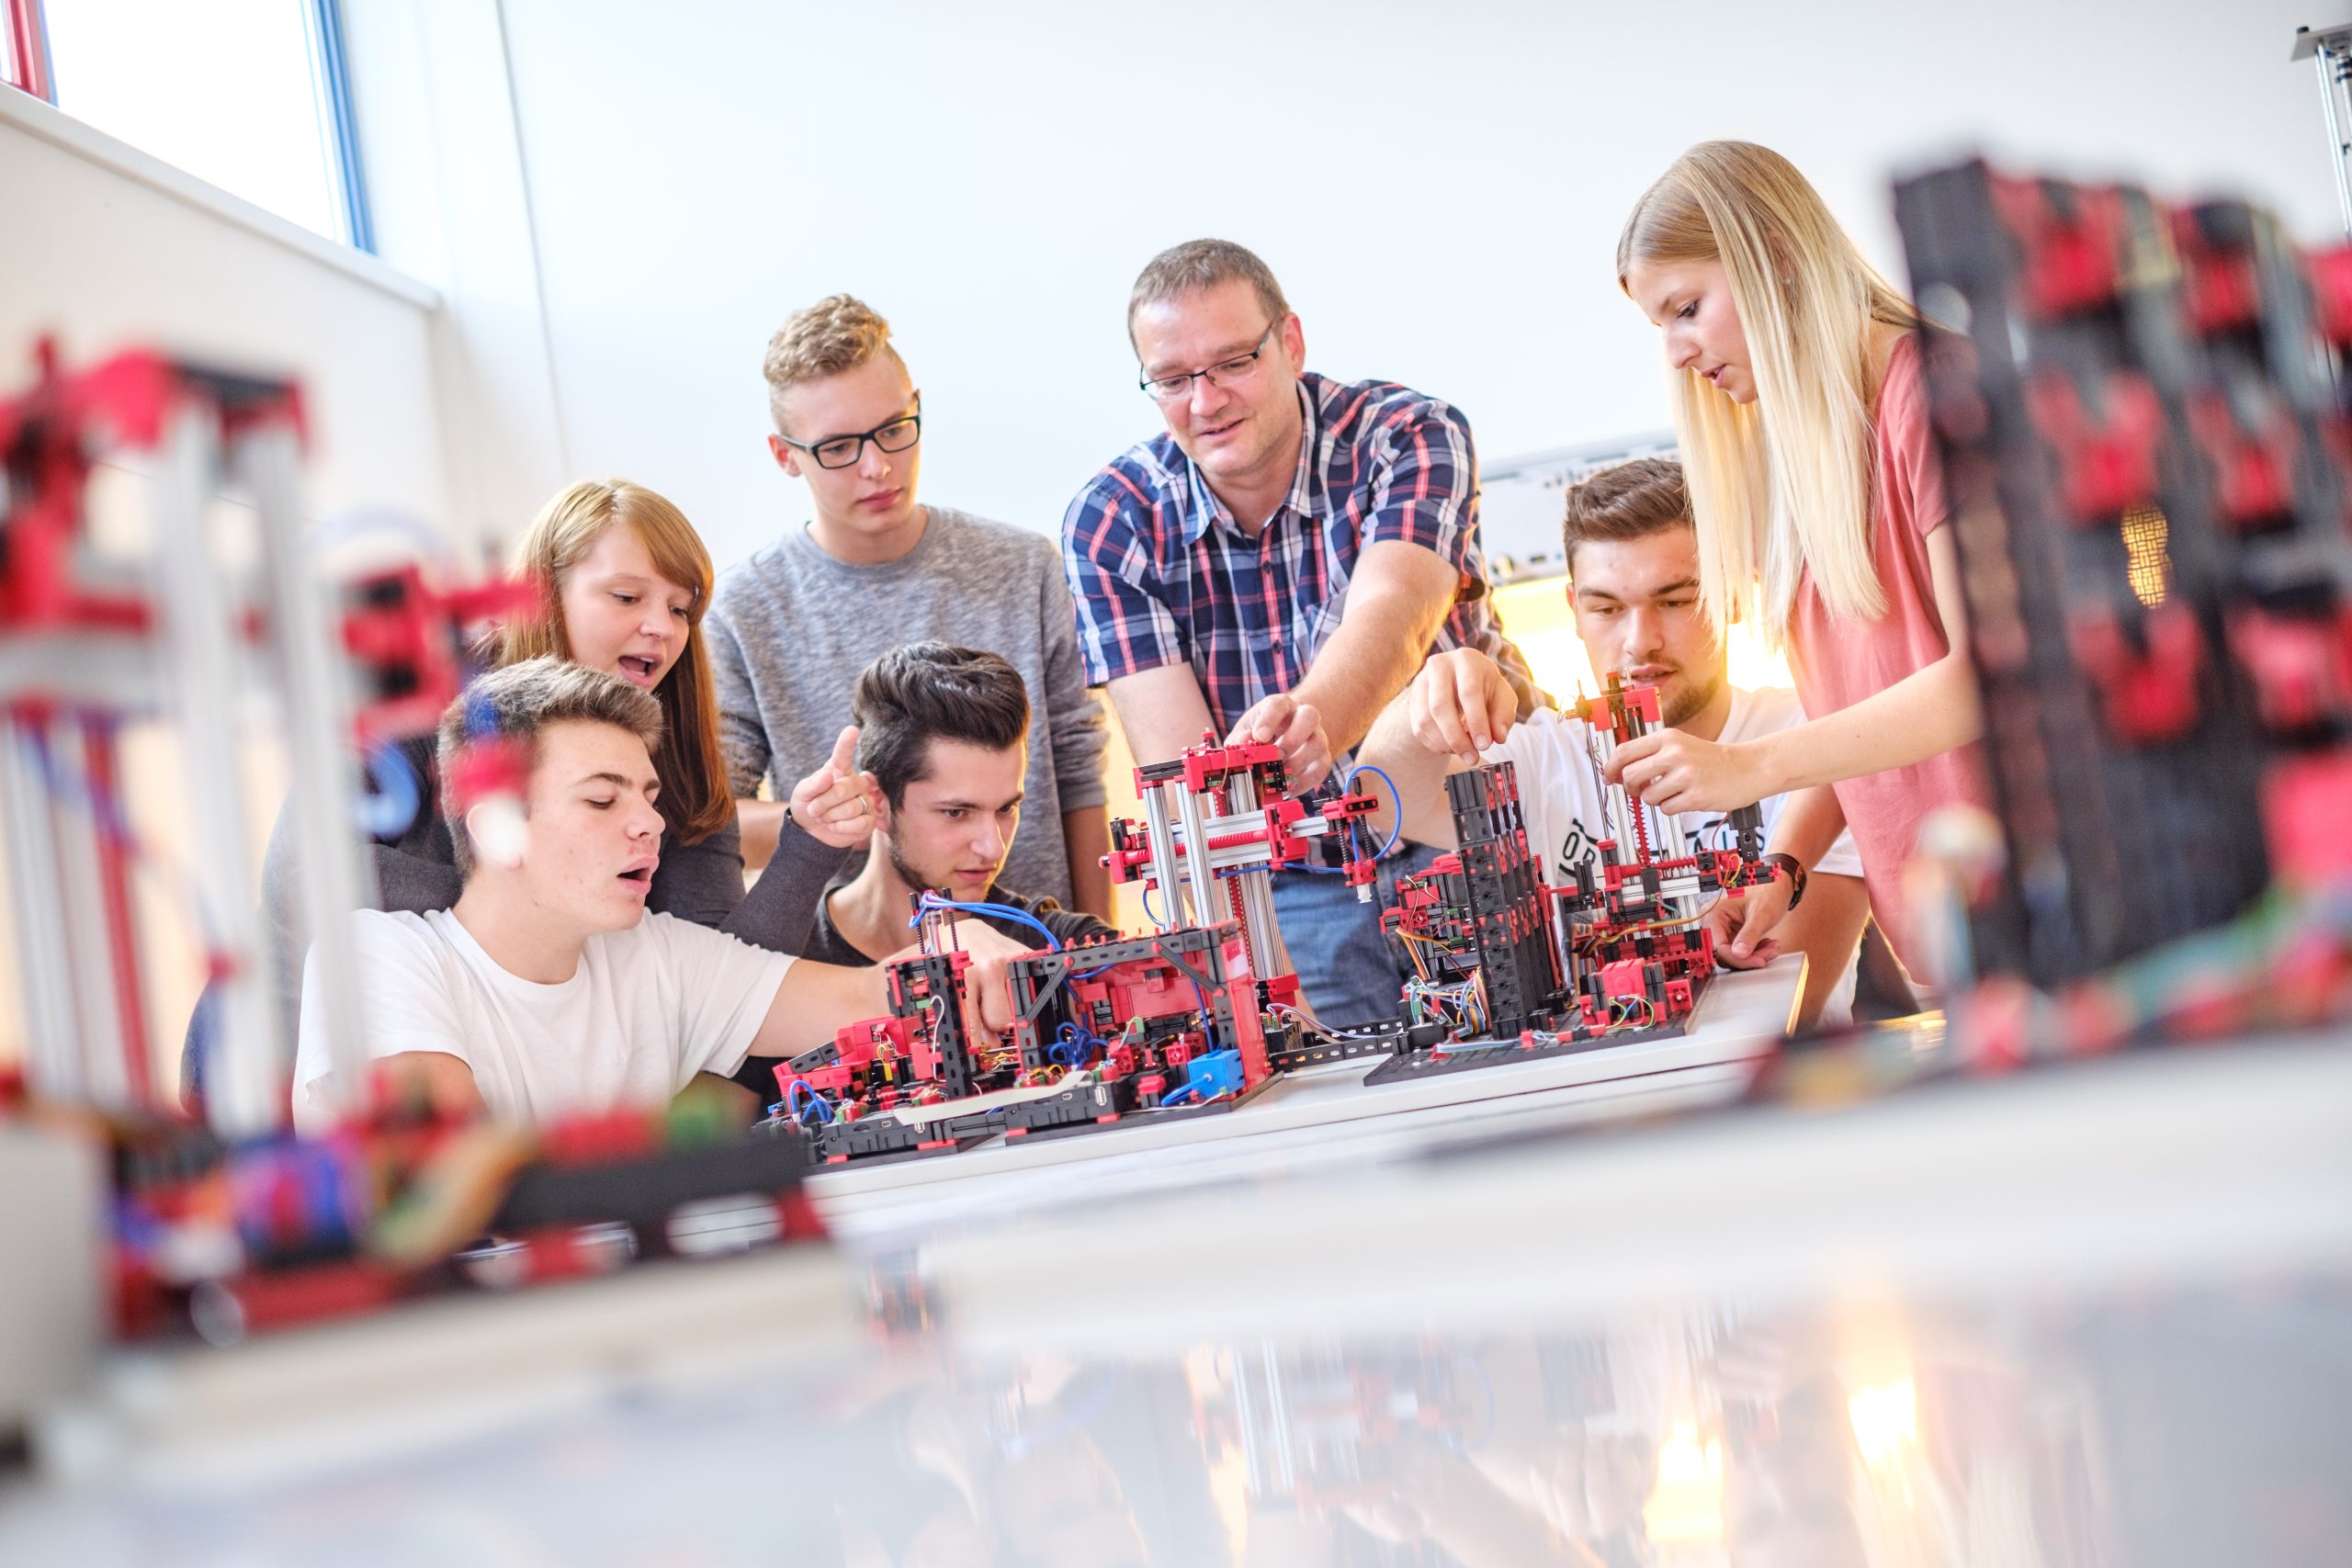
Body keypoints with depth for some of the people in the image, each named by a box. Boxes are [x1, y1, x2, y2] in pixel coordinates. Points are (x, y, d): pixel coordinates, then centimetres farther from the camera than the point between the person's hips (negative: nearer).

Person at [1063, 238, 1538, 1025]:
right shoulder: (1108, 522, -6)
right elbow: (1174, 758, -14)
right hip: (1290, 888, 1)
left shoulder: (1408, 437, -11)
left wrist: (1306, 725, -52)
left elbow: (1389, 615, -30)